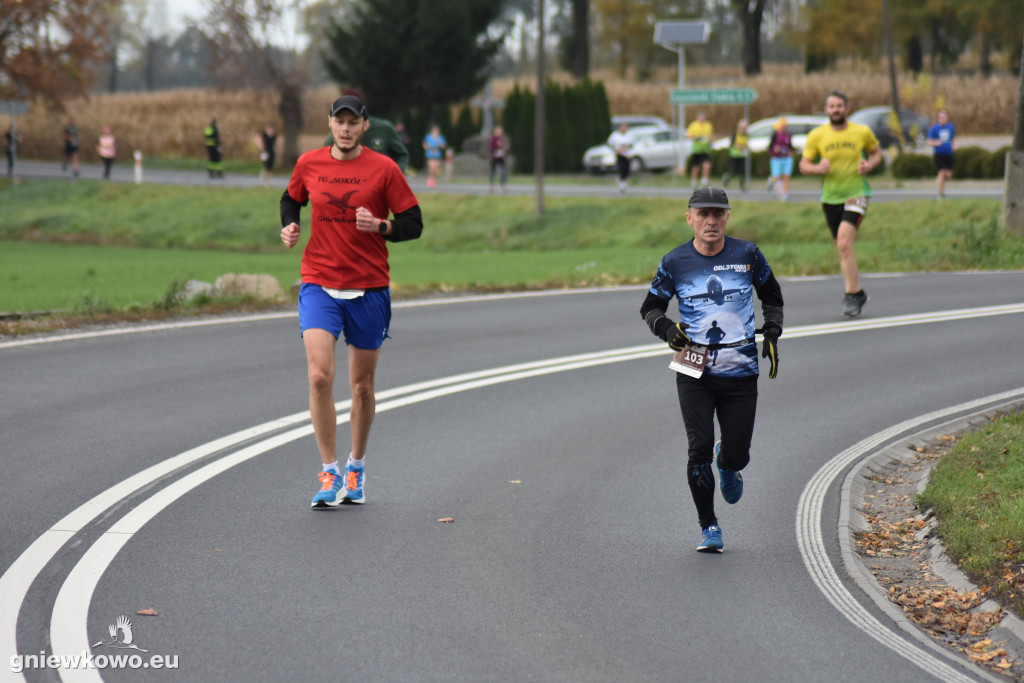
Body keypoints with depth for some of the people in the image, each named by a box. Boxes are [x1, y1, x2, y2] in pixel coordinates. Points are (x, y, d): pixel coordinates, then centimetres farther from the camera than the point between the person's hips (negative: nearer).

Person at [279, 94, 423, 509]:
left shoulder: (383, 168, -4)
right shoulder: (308, 164, 3)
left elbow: (413, 224, -1)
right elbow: (291, 200, 22)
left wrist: (380, 226, -20)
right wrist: (289, 227, 2)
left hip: (369, 288, 0)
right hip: (318, 284, 0)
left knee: (362, 385, 9)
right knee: (319, 375, -16)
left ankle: (355, 469, 29)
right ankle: (330, 473, -8)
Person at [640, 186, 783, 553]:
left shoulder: (747, 254, 1)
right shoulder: (675, 262, -1)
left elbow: (771, 296, 18)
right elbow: (650, 308, 10)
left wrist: (772, 335, 5)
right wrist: (667, 329, -11)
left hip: (740, 372, 1)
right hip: (695, 372, -1)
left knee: (737, 454, 0)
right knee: (699, 449, -12)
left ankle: (728, 464, 40)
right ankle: (709, 527, 6)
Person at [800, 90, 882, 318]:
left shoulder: (862, 132, -1)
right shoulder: (817, 135, 1)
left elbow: (876, 151, 15)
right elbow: (804, 164, 4)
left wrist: (870, 165, -6)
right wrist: (817, 168, -17)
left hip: (856, 194, -3)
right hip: (830, 197, 3)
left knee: (844, 243, -20)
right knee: (843, 248, 10)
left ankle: (851, 295, -15)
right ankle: (858, 291, 28)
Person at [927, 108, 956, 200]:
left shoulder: (950, 127, 7)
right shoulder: (933, 129, -4)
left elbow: (954, 137, 22)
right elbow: (929, 141, -2)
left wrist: (954, 144, 2)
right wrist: (935, 143, -23)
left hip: (949, 153, 4)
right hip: (939, 154, -4)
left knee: (948, 175, 0)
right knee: (942, 173, -13)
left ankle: (939, 180, 35)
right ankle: (941, 193, 0)